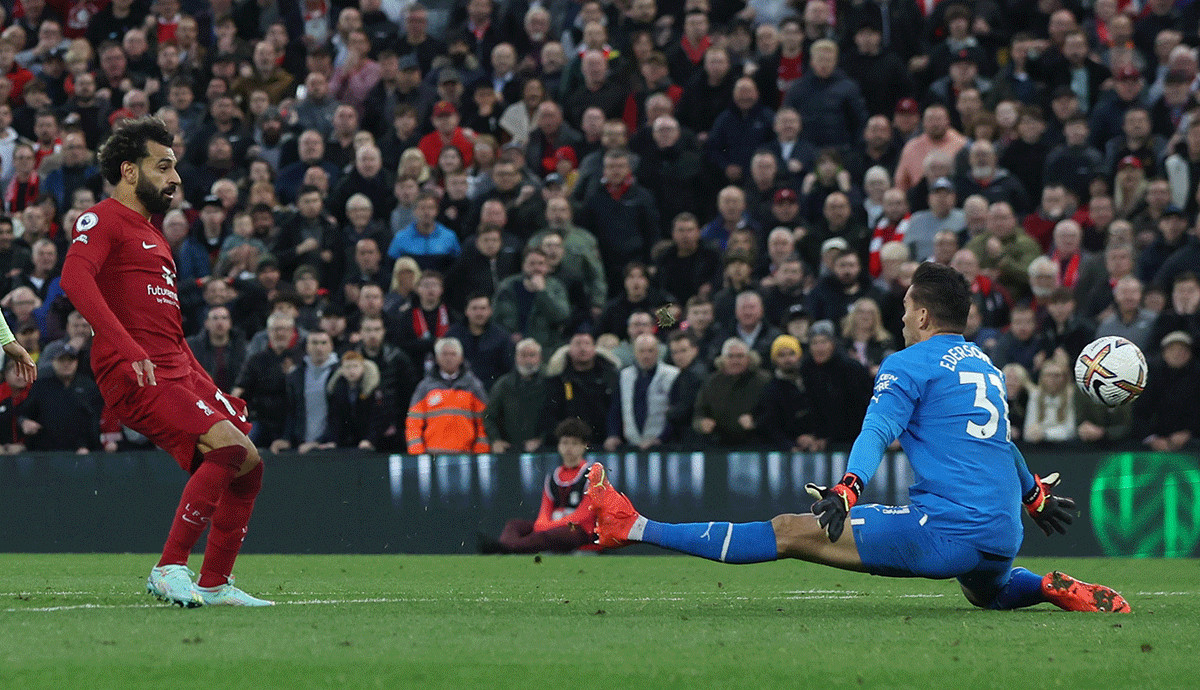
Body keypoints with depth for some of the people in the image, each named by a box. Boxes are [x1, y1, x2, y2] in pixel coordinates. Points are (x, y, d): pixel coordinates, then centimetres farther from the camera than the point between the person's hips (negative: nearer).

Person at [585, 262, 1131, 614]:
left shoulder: (910, 363, 0)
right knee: (986, 593, 43)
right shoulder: (987, 367, 23)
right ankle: (1057, 590, 16)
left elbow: (878, 431, -18)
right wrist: (1037, 497, 57)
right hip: (1003, 538, 7)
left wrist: (846, 490, -33)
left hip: (948, 532, -7)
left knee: (791, 532, -9)